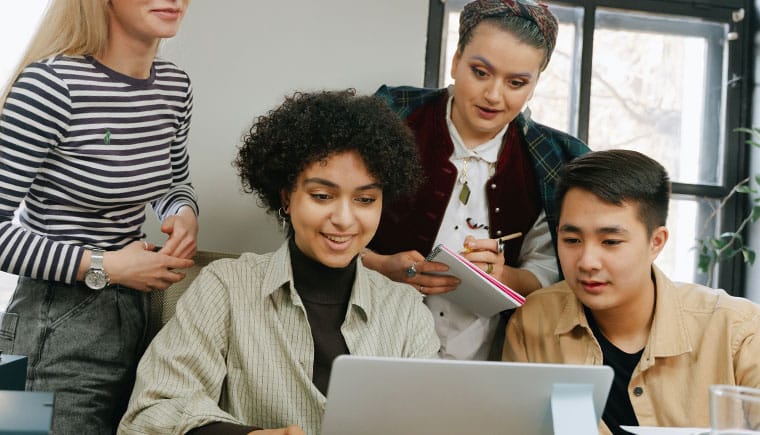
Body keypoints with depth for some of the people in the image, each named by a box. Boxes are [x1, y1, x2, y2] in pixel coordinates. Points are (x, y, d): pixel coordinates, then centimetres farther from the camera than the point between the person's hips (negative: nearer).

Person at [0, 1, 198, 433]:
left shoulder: (175, 85, 3)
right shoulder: (50, 83, -19)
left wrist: (186, 214, -1)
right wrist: (103, 266, -19)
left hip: (136, 314, 7)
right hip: (59, 329, -7)